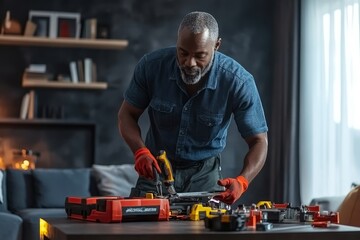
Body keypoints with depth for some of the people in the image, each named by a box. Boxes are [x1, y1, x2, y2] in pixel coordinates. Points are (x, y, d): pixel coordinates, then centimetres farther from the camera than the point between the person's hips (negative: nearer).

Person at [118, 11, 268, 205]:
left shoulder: (238, 82, -22)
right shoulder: (151, 66, -18)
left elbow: (259, 141, -16)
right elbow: (127, 114, -4)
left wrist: (241, 182, -35)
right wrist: (140, 151, -24)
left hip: (205, 174, 0)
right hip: (156, 169, 1)